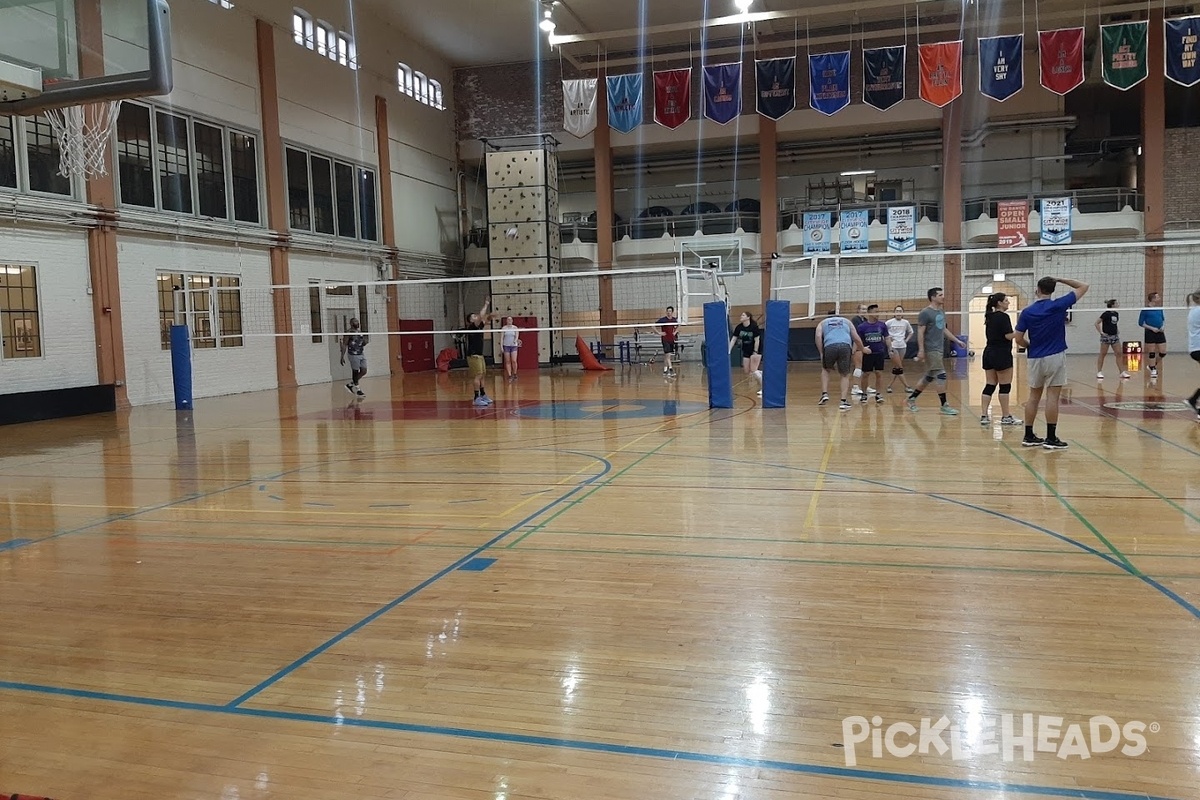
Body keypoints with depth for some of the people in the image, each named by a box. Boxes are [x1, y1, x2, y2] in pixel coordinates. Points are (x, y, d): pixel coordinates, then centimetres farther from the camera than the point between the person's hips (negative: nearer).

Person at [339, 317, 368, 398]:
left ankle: (350, 384, 20)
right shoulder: (348, 332, -8)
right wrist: (342, 356, -16)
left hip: (361, 354, 8)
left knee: (364, 371, 4)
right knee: (355, 372, 0)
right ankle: (358, 390, 10)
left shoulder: (360, 332, 14)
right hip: (353, 355, -7)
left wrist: (364, 342, 0)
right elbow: (344, 345, -10)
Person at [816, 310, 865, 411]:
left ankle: (825, 394, 11)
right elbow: (857, 339, 24)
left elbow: (818, 336, 7)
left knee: (825, 370, 27)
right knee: (845, 375, 15)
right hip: (846, 346, 0)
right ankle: (844, 401, 2)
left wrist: (821, 353, 5)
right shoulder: (846, 321, 34)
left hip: (830, 346, 0)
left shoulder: (822, 323, 29)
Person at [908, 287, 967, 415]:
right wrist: (921, 350, -19)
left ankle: (912, 398, 22)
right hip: (931, 350, -9)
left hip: (939, 349, 9)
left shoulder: (941, 312, 15)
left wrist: (957, 340, 21)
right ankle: (944, 406, -5)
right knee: (941, 375, -10)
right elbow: (920, 332, -14)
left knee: (929, 377, 12)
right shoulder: (925, 313, -11)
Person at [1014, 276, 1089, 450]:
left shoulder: (1027, 312, -1)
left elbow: (1019, 339, 0)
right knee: (1052, 397, -3)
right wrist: (1060, 279, 6)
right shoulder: (1058, 305, -6)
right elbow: (1083, 287, 3)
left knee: (1034, 397, 10)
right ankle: (1051, 438, -2)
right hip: (1055, 357, -3)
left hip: (1035, 358, 3)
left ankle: (1029, 436, 13)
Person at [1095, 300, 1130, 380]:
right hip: (1106, 336, -7)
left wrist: (1117, 331, 11)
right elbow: (1097, 323, -13)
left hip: (1114, 336, 7)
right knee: (1103, 354, 0)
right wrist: (1101, 332, -15)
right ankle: (1099, 373, 6)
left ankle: (1122, 372, 5)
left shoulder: (1116, 314, 10)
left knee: (1118, 353, 2)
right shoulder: (1106, 314, -11)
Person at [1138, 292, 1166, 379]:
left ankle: (1153, 365, 25)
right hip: (1150, 333, -5)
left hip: (1160, 333, 5)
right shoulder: (1145, 310, -8)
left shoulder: (1159, 309, 8)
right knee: (1151, 352, 0)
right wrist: (1152, 328, -15)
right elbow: (1140, 323, -7)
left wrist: (1163, 326, 1)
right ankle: (1153, 370, 12)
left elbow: (1163, 319, 21)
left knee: (1163, 352, 3)